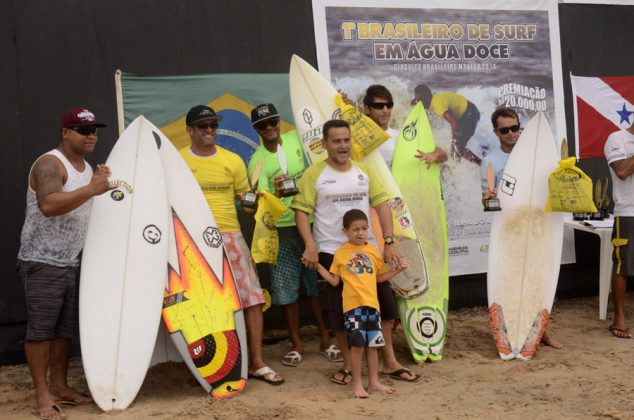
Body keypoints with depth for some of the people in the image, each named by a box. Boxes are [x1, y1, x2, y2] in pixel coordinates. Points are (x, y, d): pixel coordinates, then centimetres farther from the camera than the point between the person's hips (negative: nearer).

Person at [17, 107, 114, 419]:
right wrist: (90, 189, -37)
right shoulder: (49, 163, -15)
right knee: (40, 329, -5)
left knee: (66, 328, 11)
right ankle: (42, 395, 1)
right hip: (42, 261, -8)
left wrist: (100, 187, 7)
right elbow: (48, 205, -33)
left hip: (71, 261, 9)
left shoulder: (87, 168, 14)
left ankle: (60, 387, 20)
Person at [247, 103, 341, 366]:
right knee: (286, 287, 4)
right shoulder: (257, 161, -5)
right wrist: (275, 193, -34)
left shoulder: (297, 139, 2)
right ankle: (296, 343, 18)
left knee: (317, 282, 7)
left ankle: (325, 340, 19)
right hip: (281, 229, -1)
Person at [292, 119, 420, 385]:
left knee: (382, 305, 7)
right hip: (331, 253, -3)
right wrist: (311, 247, -18)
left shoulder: (364, 171, 7)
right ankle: (348, 365, 21)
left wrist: (389, 242, -3)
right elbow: (301, 212, -8)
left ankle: (390, 363, 22)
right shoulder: (314, 174, -4)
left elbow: (381, 205, 5)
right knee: (339, 313, 4)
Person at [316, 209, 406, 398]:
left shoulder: (372, 250, 10)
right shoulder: (340, 254, 1)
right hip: (353, 305, -4)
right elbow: (334, 281, 4)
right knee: (357, 345, -4)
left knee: (372, 344, 11)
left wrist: (397, 269, 7)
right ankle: (357, 384, 10)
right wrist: (319, 267, -3)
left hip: (372, 304, 4)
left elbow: (380, 277, 17)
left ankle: (374, 381, 24)